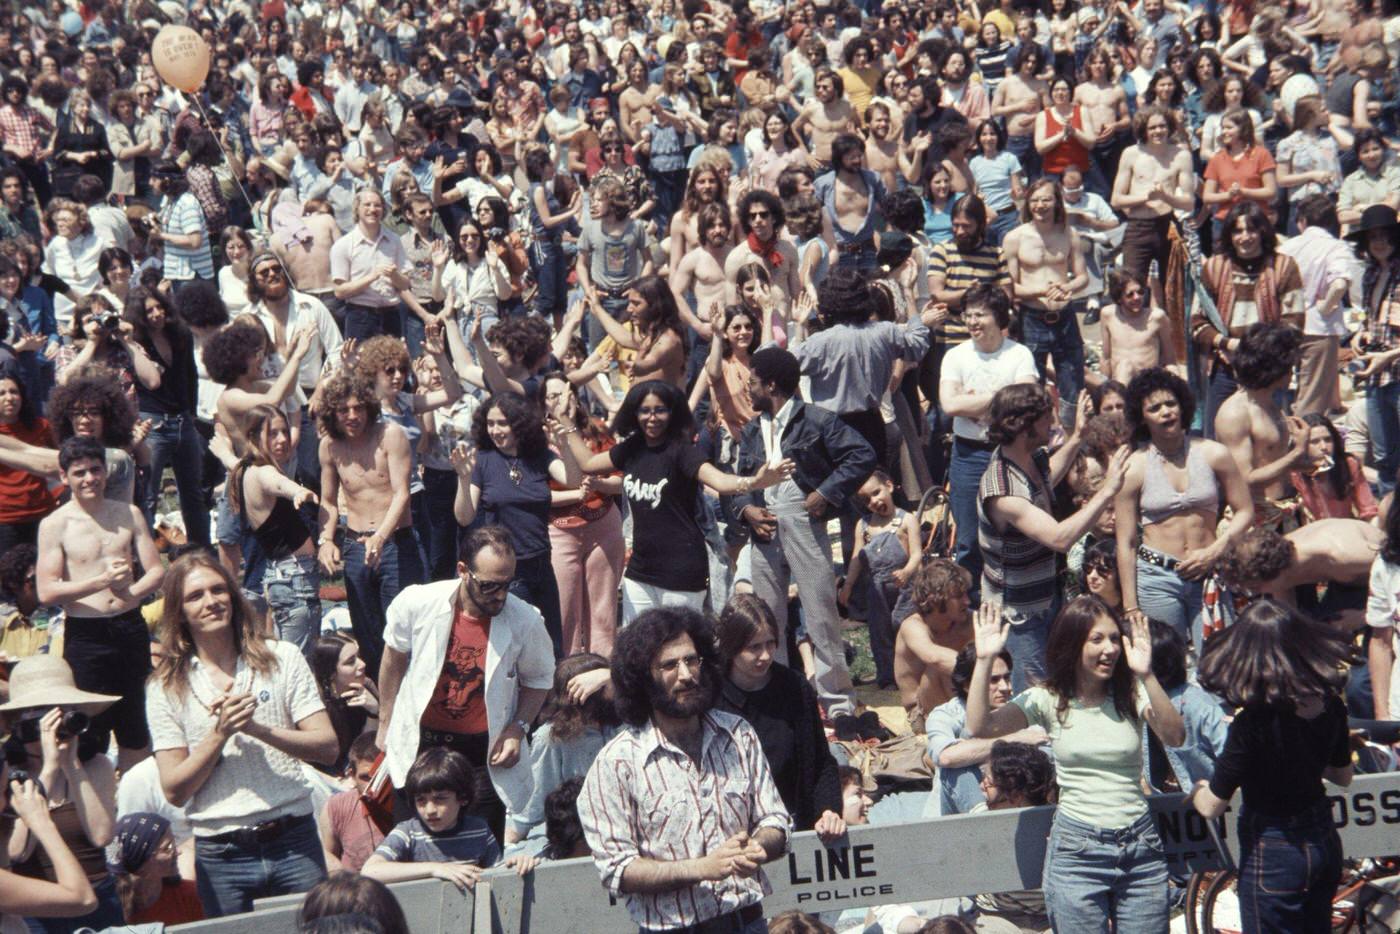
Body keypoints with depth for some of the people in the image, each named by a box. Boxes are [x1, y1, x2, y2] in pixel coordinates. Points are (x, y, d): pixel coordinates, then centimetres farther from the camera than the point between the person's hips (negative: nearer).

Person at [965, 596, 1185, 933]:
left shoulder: (1130, 693, 2)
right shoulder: (1049, 700, 0)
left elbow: (1174, 737, -16)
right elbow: (979, 727, -11)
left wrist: (1147, 675, -29)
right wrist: (985, 660, -19)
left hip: (1140, 847, 1)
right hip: (1077, 850, -1)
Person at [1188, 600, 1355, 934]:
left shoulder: (1254, 722, -26)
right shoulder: (1331, 706, -7)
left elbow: (1211, 806, -19)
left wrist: (1196, 790, 2)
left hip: (1272, 853, -6)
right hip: (1325, 843, 6)